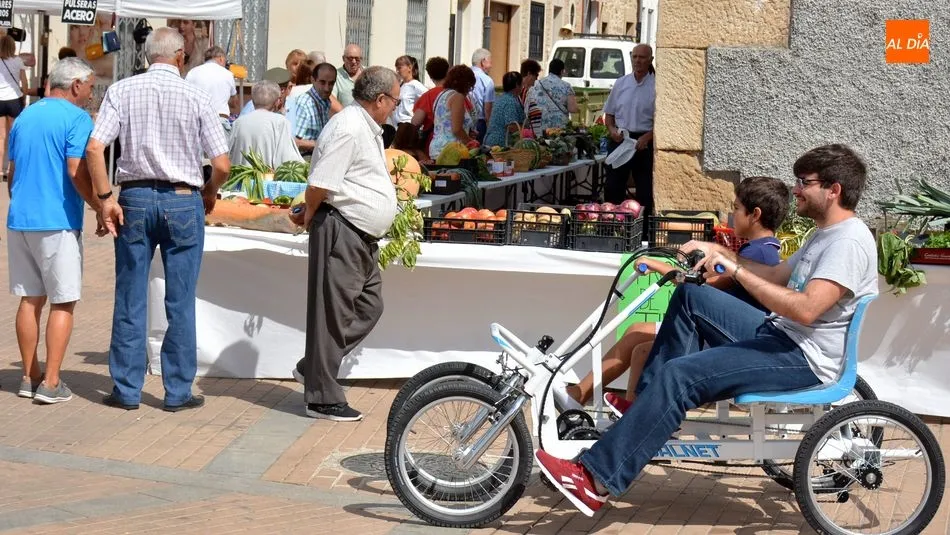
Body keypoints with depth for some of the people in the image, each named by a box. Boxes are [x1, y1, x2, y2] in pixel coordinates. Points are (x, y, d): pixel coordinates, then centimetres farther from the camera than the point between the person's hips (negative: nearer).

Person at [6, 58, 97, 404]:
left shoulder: (24, 116, 14)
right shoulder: (76, 118, -8)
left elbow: (11, 175, 18)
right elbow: (76, 172, -18)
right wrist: (102, 208, -10)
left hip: (20, 220, 7)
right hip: (59, 222, -7)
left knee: (30, 300, 12)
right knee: (63, 303, 0)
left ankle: (30, 377, 16)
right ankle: (51, 383, -2)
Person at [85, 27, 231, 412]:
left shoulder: (122, 91, 0)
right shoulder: (195, 98, -3)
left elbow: (94, 148, -10)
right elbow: (222, 165, -5)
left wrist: (105, 198, -4)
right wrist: (210, 191, 14)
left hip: (135, 198, 1)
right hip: (183, 202, -1)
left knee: (130, 300, 9)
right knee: (180, 303, 6)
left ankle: (126, 390, 14)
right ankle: (178, 391, 11)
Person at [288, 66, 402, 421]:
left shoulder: (368, 128, 17)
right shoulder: (349, 128, -18)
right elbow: (319, 183, -22)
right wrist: (309, 216, -6)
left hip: (362, 236, 10)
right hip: (340, 231, -10)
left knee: (369, 306, 13)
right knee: (334, 314, -3)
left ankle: (312, 369, 21)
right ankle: (322, 398, 4)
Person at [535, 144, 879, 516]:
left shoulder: (849, 241, -18)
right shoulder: (825, 233, 17)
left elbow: (806, 308, -29)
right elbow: (777, 277, 25)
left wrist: (737, 270, -25)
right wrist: (718, 251, 15)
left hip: (804, 359, -11)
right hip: (781, 336, 11)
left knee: (678, 374, -23)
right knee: (691, 297, 11)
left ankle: (597, 478, -24)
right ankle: (646, 402, 11)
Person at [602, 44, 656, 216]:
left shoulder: (656, 86, -3)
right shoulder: (621, 83, 8)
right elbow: (609, 112, 15)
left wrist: (647, 137, -16)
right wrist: (611, 129, -3)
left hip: (644, 142, -3)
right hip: (619, 139, 3)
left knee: (644, 191, 2)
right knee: (612, 187, 3)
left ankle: (642, 226, 9)